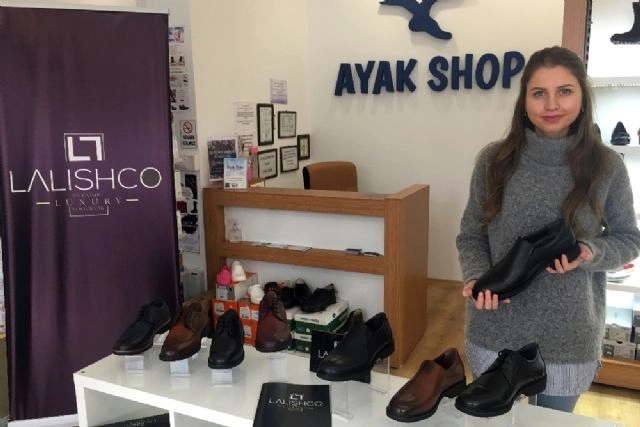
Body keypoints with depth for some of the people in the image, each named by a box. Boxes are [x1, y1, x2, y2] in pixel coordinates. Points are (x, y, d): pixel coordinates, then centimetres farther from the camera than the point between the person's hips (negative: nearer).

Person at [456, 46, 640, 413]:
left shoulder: (606, 166, -7)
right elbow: (471, 236, 0)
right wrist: (477, 278, -19)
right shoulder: (494, 160, -6)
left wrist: (590, 253, -17)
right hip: (494, 333, 1)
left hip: (569, 339, 0)